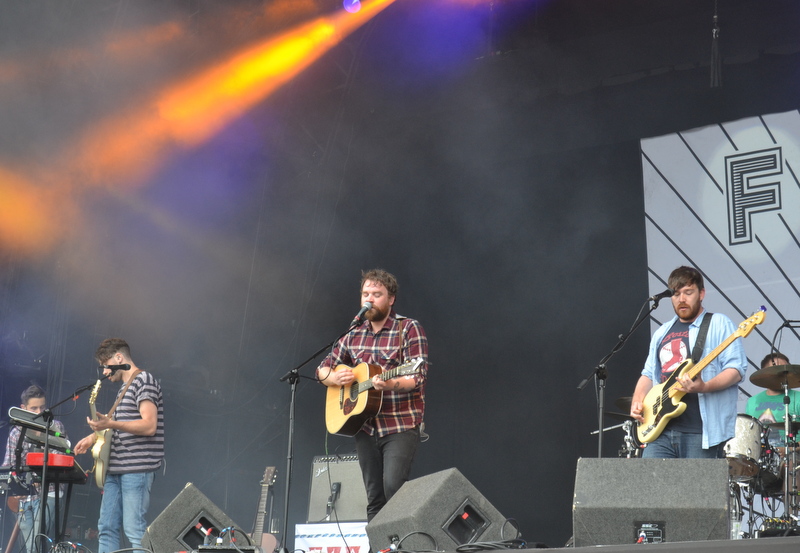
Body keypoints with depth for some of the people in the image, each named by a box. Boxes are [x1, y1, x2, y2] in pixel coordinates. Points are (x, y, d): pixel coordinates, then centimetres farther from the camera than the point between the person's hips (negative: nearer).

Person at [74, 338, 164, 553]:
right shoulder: (124, 387, 21)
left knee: (134, 529, -13)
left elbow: (149, 426, -20)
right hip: (116, 468, 10)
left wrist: (110, 423, -29)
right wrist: (95, 437, 16)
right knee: (106, 528, 7)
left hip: (137, 468, -10)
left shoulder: (143, 380, -9)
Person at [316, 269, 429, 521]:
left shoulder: (409, 329, -5)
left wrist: (388, 384, -33)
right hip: (365, 427, 6)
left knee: (393, 486, -21)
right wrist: (336, 377, -6)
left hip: (401, 425, -6)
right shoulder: (354, 334, 12)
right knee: (374, 498, 7)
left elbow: (417, 377, -14)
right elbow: (323, 369, 18)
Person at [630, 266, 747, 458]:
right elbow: (649, 373, 28)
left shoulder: (718, 324, 2)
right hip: (662, 429, 6)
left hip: (703, 432, -5)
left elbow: (737, 369, -7)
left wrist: (704, 387, -23)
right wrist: (637, 401, 9)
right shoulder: (662, 332, 22)